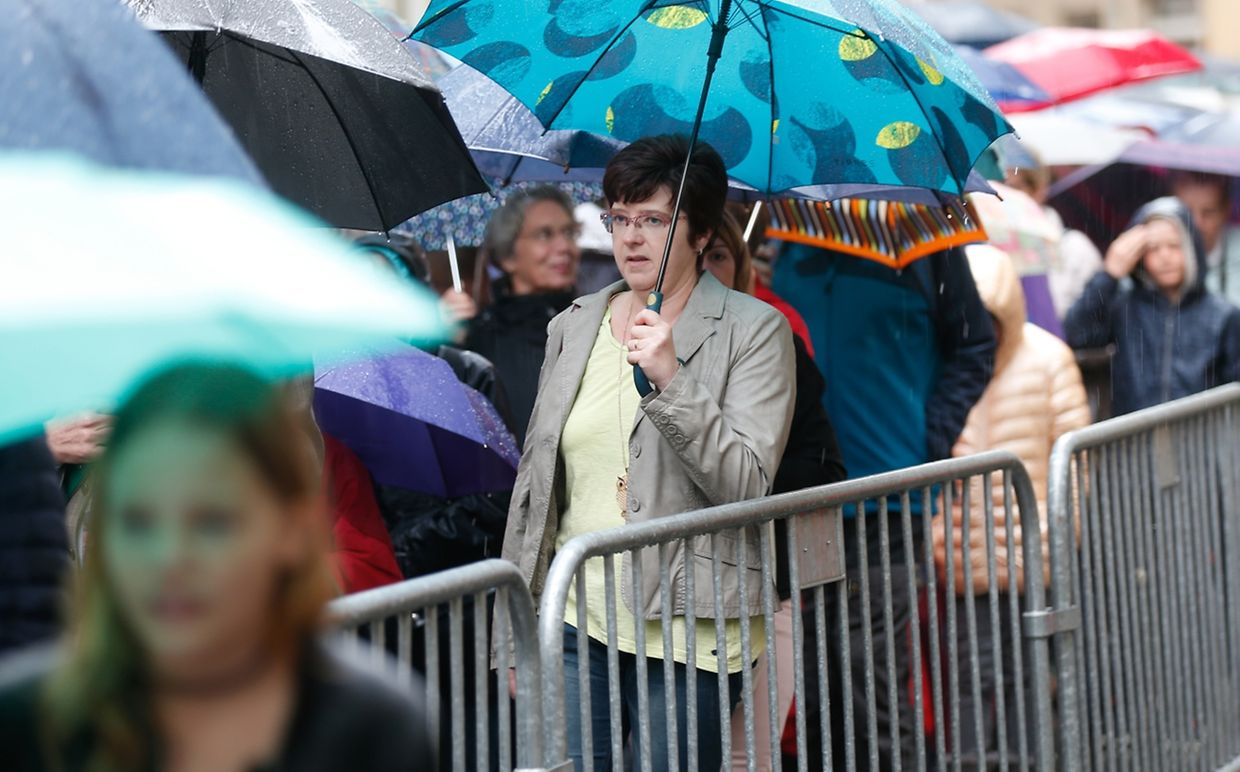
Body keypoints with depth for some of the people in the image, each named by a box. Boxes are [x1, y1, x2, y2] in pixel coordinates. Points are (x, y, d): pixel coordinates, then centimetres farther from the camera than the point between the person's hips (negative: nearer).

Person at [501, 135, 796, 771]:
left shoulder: (755, 331, -1)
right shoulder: (573, 327, 13)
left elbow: (747, 486, -12)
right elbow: (534, 478, 16)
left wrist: (671, 381, -23)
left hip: (686, 638, -4)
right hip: (573, 621, 4)